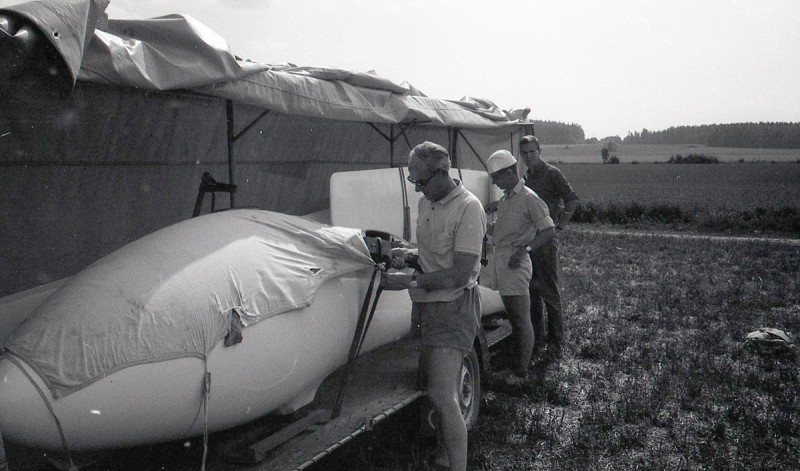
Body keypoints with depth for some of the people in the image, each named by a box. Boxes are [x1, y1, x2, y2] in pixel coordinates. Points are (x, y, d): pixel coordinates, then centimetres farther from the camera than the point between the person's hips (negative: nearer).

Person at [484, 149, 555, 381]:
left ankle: (521, 372, 4)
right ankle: (516, 360, 28)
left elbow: (549, 231, -15)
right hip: (500, 260, 9)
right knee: (512, 316, 17)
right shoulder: (506, 197, 12)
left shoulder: (529, 199, -13)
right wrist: (494, 206, 13)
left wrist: (525, 248, -24)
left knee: (521, 320, -3)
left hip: (515, 264, -9)